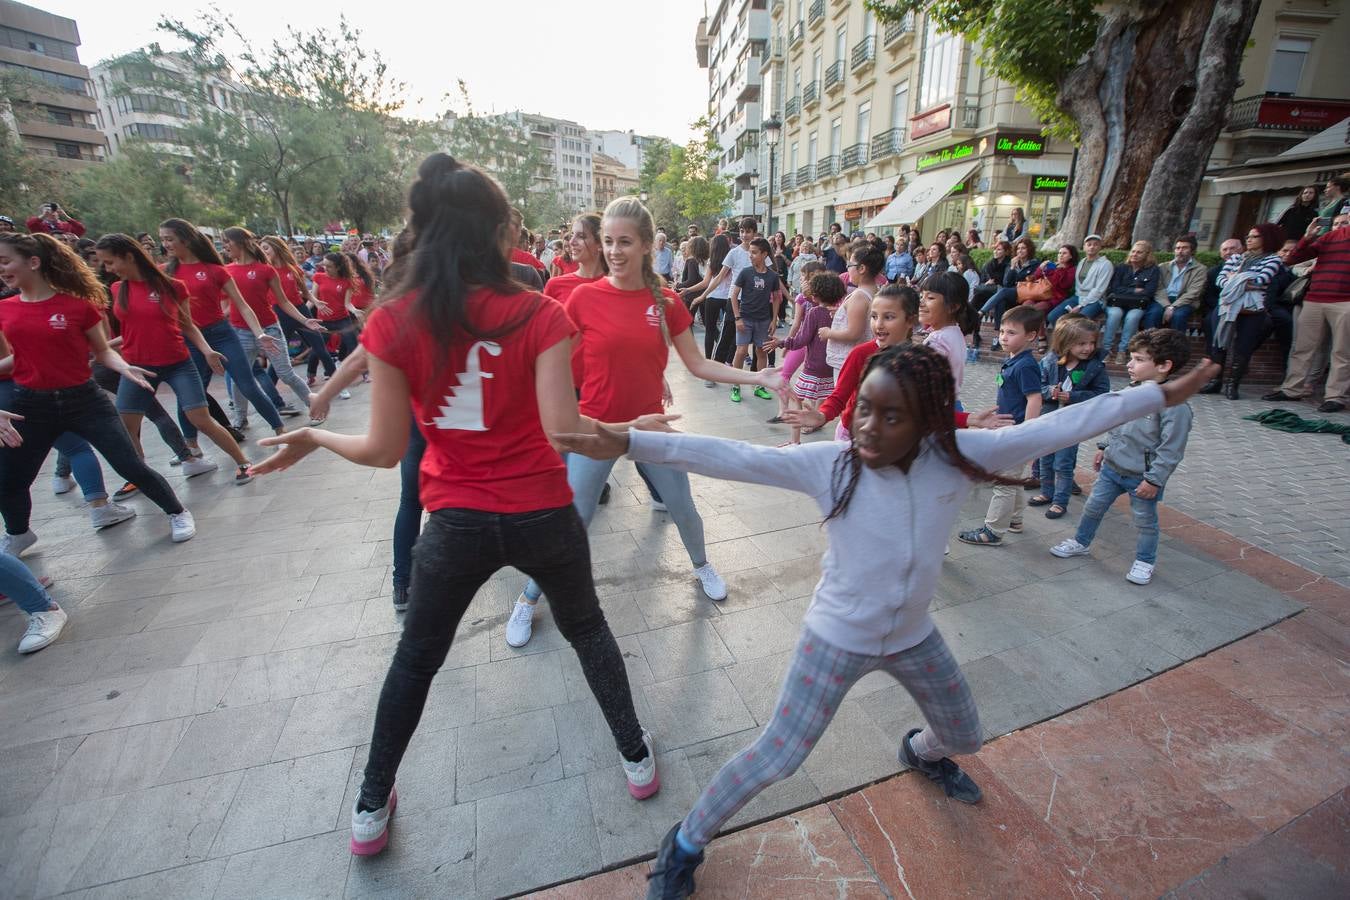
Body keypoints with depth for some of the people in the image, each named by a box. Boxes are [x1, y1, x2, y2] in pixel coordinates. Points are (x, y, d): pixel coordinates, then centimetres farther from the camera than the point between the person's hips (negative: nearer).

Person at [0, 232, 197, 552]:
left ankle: (178, 514, 12)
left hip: (84, 399, -4)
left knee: (132, 467, -7)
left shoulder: (78, 304, -7)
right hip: (30, 405, 4)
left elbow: (102, 350, 0)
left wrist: (123, 367, -19)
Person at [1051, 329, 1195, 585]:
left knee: (1145, 521, 13)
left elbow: (1171, 449, -22)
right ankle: (1081, 543, 36)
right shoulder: (1132, 390, -1)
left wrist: (1154, 479, -20)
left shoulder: (1174, 404, -23)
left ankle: (1145, 561, 32)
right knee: (1093, 507, 17)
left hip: (1142, 477, -6)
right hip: (1111, 467, 6)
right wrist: (1103, 447, 17)